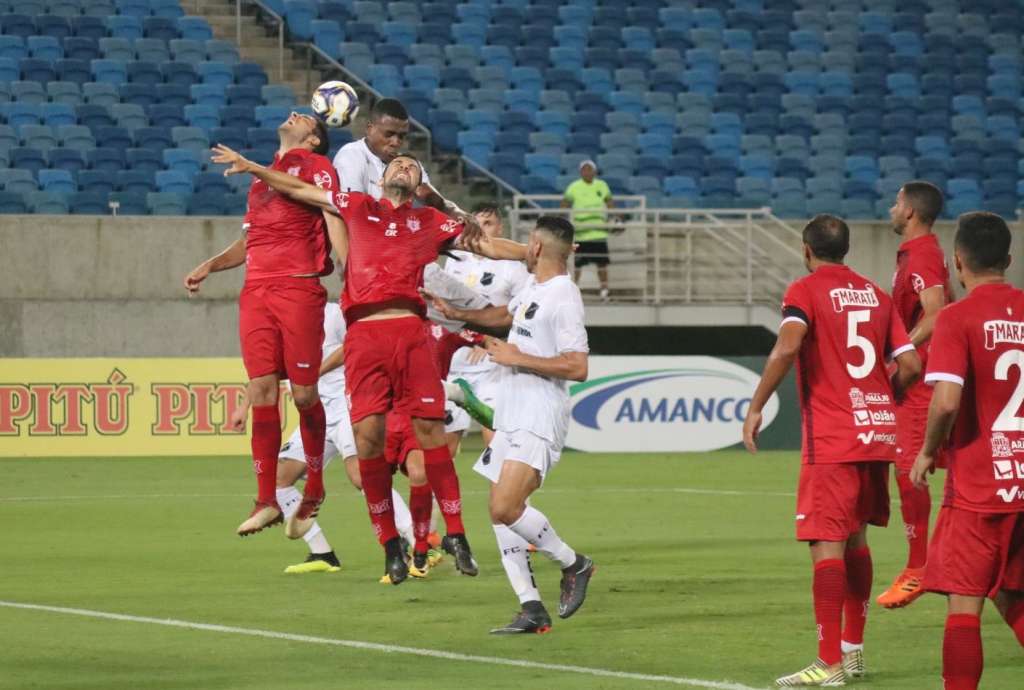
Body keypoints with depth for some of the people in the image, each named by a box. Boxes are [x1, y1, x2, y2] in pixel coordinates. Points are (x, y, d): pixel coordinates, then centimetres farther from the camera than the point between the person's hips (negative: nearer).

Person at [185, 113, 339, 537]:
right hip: (256, 291, 6)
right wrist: (209, 266, 15)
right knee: (261, 391, -3)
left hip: (299, 289, -6)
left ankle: (314, 490, 13)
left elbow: (333, 223, -4)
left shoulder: (316, 167, 6)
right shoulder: (262, 176, 25)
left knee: (304, 394, -4)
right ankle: (267, 501, -4)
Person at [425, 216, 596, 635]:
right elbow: (508, 314, 39)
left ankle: (574, 565, -1)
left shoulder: (563, 297, -15)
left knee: (506, 508, -22)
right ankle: (532, 610, 3)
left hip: (539, 422, -10)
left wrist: (518, 358, -16)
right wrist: (457, 314, 39)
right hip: (512, 418, 10)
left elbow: (577, 368, -23)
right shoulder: (533, 287, 15)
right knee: (501, 513, 3)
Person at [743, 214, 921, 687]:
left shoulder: (806, 290, -4)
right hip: (877, 436, 6)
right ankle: (853, 649, 24)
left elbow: (787, 347, -22)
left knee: (828, 545, -8)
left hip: (831, 441, -6)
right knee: (855, 538, 19)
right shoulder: (875, 294, 13)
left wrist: (756, 408, -16)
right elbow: (910, 365, 7)